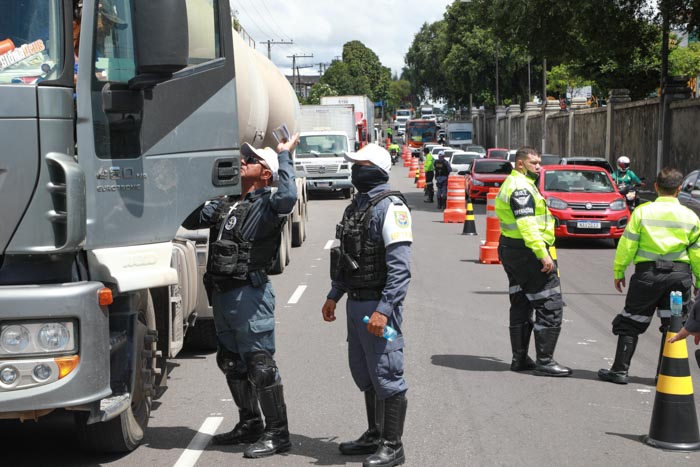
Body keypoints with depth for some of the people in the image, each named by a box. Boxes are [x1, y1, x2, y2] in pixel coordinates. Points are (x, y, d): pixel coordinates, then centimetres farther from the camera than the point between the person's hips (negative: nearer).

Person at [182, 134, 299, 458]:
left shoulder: (266, 205, -8)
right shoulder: (226, 204, 15)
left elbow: (288, 197, -31)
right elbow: (190, 221, 19)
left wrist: (284, 156, -20)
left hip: (250, 295, -9)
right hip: (222, 295, 9)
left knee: (260, 365, -5)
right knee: (231, 362, 18)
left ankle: (277, 434, 4)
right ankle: (250, 424, 32)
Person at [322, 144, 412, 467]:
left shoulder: (390, 207, -14)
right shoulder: (355, 206, 14)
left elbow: (400, 268, -20)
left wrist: (383, 310, -24)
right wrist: (333, 296, 18)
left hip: (378, 305, -9)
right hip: (355, 303, 9)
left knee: (386, 376, -2)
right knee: (364, 374, 17)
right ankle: (374, 436, 30)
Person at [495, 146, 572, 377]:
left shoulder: (512, 184, 18)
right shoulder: (521, 187, -16)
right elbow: (526, 224, -25)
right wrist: (543, 253, -28)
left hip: (511, 251, 11)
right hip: (526, 252, -11)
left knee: (521, 305, 16)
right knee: (550, 305, -7)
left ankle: (520, 359, 21)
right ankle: (544, 361, -5)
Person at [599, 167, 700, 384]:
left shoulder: (642, 211, -3)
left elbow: (627, 245, -3)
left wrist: (618, 271, 6)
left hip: (648, 272, -1)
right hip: (680, 274, 1)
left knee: (630, 324, 7)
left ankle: (620, 370, 6)